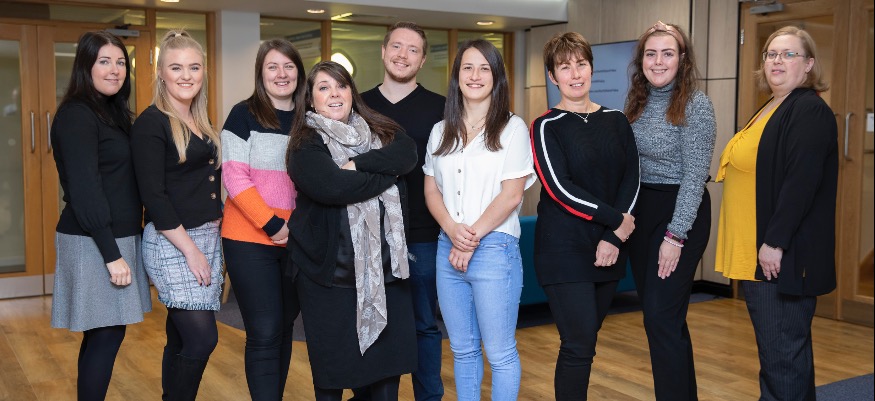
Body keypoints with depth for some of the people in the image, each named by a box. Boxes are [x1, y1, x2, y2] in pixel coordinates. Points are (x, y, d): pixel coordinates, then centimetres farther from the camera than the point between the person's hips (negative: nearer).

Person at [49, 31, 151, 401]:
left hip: (117, 237, 9)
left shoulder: (114, 113, 14)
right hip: (94, 244, -9)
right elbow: (84, 191, -19)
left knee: (102, 335, 13)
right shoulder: (76, 115, -13)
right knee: (107, 335, -5)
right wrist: (111, 254, -20)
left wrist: (122, 247, 11)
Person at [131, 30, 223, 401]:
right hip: (172, 244, -7)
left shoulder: (200, 123, 13)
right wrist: (190, 249, -16)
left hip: (208, 240, 7)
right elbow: (153, 195, -16)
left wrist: (212, 240, 11)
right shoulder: (152, 123, -10)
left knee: (182, 339, 12)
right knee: (203, 339, -10)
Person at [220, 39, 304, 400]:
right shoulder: (244, 115, -4)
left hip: (298, 242, 5)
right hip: (250, 240, -4)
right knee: (264, 333, -4)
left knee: (285, 328, 12)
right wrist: (273, 225, -16)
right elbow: (234, 179, -11)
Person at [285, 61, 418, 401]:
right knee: (333, 361, 7)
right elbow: (332, 186, -23)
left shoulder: (379, 130, 11)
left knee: (389, 356, 11)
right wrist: (387, 175, -12)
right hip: (329, 268, -4)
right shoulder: (306, 146, -4)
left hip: (383, 263, 4)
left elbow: (407, 153, -9)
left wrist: (359, 164, -20)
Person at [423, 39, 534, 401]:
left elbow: (511, 195, -9)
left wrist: (473, 239, -10)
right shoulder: (441, 131, 12)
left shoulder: (513, 129, -3)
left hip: (494, 249, -5)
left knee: (500, 353, 2)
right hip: (448, 249, 5)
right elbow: (431, 190, 9)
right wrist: (452, 229, -9)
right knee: (462, 349, 14)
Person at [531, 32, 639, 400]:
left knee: (586, 340, 11)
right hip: (564, 249, -4)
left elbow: (631, 181, 4)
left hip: (610, 248, 4)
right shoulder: (546, 127, -2)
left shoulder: (616, 121, 10)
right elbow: (560, 189, -12)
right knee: (578, 346, -6)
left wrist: (613, 238, -7)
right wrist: (616, 219, -11)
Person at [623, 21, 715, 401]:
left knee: (661, 315, -9)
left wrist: (675, 236, -19)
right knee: (654, 312, 12)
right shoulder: (637, 102, 9)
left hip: (681, 213, -7)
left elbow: (695, 175, -15)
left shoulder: (696, 104, -11)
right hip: (639, 210, 7)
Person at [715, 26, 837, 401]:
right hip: (754, 255, 10)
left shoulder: (810, 111, -12)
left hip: (782, 256, -10)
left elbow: (801, 182, -22)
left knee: (782, 353, -3)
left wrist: (775, 242, -23)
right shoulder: (767, 111, 17)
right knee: (776, 347, 17)